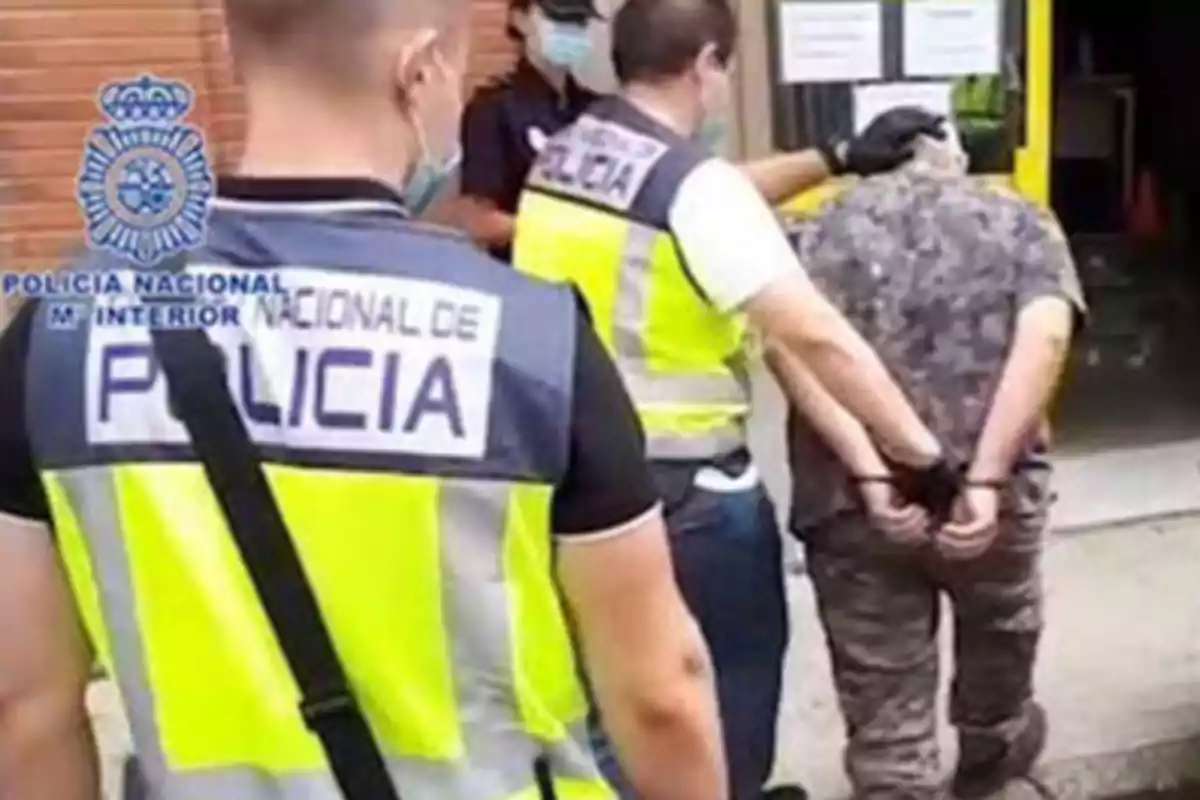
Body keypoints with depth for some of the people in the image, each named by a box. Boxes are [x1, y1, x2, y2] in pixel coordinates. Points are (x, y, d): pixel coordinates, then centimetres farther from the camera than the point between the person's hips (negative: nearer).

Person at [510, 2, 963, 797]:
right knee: (739, 659, 17)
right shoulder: (698, 187, -20)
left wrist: (838, 159, 16)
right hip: (685, 488, -7)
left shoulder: (563, 154, 3)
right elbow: (820, 337, -23)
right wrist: (924, 454, -17)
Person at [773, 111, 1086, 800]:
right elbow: (1045, 333, -11)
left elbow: (789, 340, -10)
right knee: (1000, 634, 32)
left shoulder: (830, 223, 11)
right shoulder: (1022, 221, 10)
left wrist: (871, 476, -15)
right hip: (987, 494, 1)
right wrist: (987, 478, -17)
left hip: (850, 501, -1)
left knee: (884, 717, 11)